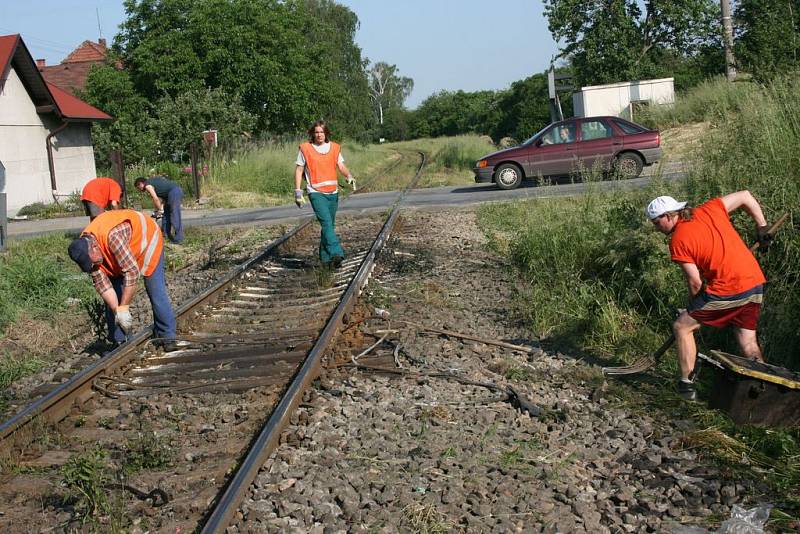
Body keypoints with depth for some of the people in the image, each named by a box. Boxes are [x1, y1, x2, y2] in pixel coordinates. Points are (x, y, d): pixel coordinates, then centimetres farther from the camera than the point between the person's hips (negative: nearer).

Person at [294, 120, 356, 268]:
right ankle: (336, 253, -30)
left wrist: (349, 176, -19)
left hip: (332, 192, 4)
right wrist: (298, 192, -2)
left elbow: (341, 166, 3)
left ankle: (325, 257, 21)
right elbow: (299, 170, 3)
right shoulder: (305, 148, 0)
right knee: (326, 222, -19)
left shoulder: (335, 148, 8)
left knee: (329, 225, 10)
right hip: (316, 193, -4)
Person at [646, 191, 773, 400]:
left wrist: (693, 306, 11)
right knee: (748, 342, 17)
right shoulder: (709, 210, 8)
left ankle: (687, 384, 12)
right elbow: (745, 196, 15)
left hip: (726, 291, -7)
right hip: (755, 285, 7)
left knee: (682, 326, 9)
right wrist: (762, 228, 21)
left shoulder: (678, 241, -9)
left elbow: (695, 282, -8)